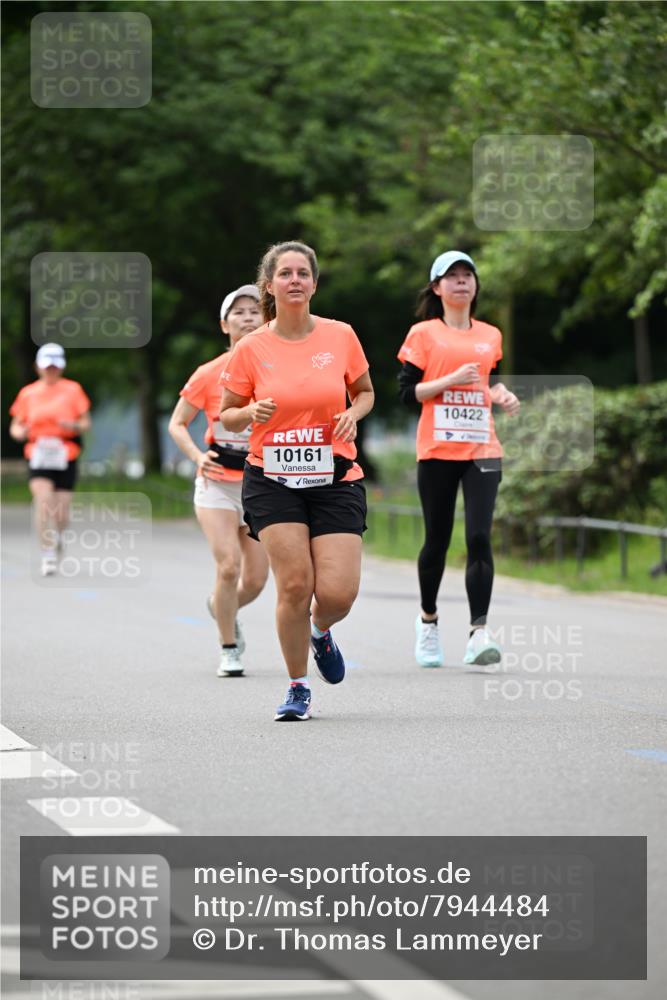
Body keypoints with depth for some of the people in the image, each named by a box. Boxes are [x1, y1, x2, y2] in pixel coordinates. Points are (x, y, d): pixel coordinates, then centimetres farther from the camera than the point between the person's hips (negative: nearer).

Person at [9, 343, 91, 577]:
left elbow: (86, 422, 5)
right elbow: (15, 426, 12)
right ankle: (48, 554, -17)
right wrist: (20, 432, -12)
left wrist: (74, 426, -17)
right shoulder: (28, 393, 8)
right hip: (38, 454, 0)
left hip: (65, 456, 0)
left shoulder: (73, 390, 5)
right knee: (44, 500, -23)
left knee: (61, 514, 0)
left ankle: (57, 535, 37)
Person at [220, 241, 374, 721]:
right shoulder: (252, 349, -2)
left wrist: (353, 415, -6)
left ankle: (320, 631, 29)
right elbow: (227, 415, 7)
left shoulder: (340, 336, 1)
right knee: (295, 585, -12)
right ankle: (298, 689, 6)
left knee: (338, 594, -9)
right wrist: (252, 412, -14)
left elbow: (364, 393, 16)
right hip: (272, 480, -1)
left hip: (335, 479, 1)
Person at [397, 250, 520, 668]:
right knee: (437, 540, 5)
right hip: (437, 450, -2)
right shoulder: (423, 334, 3)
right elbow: (407, 390, -3)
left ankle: (479, 633, -17)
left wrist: (503, 395, 6)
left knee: (479, 537, -12)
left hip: (482, 448, 2)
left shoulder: (491, 336, 14)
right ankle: (428, 619, 29)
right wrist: (451, 380, -15)